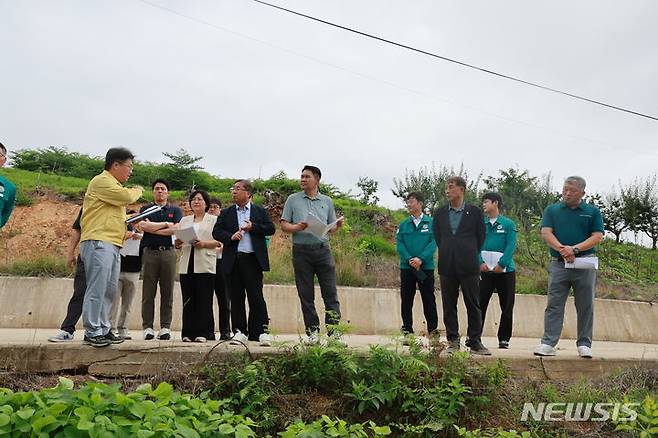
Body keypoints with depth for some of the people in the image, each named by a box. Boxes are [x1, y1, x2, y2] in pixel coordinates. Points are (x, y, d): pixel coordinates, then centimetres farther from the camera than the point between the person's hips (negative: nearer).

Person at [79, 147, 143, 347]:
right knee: (96, 290, -9)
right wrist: (138, 190, 4)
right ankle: (92, 332, -4)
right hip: (98, 243, -10)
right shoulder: (101, 181, -6)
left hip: (112, 245, 10)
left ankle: (103, 329, 15)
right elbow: (126, 197, -19)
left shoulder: (113, 185, 26)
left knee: (109, 291, 9)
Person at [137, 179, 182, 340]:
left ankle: (165, 327, 4)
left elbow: (176, 229, -4)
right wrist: (165, 224, -3)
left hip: (168, 252, 0)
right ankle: (147, 327, 4)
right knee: (148, 292, -1)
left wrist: (152, 228, -3)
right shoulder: (145, 209, 15)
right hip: (150, 252, 0)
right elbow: (142, 226, -4)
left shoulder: (175, 210, 14)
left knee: (167, 292, 1)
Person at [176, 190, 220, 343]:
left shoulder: (213, 220, 10)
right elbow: (178, 241, 19)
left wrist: (204, 244, -17)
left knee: (204, 300, -6)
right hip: (187, 265, 4)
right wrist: (178, 241, -4)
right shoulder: (184, 220, 23)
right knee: (188, 300, 1)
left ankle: (203, 333, -3)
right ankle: (188, 333, 5)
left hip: (205, 265, -4)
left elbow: (218, 241, -1)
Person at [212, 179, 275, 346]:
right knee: (236, 298, 5)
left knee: (256, 297, -5)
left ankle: (262, 331, 0)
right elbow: (216, 232, 7)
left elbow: (271, 228, 1)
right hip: (233, 261, 3)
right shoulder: (226, 213, 15)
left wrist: (253, 227, -10)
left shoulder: (260, 212, 11)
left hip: (253, 259, -2)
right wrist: (230, 236, -10)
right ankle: (240, 332, 13)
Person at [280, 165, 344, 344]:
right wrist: (296, 227, -14)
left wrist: (338, 225, -7)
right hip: (301, 250, -1)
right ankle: (312, 331, 12)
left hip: (323, 249, 1)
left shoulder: (327, 201, 13)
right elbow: (284, 224, 5)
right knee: (306, 295, 4)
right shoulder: (293, 200, 9)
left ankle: (334, 331, 1)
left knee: (330, 293, -3)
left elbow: (331, 228, 15)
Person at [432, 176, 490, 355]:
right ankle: (453, 341, 15)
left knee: (473, 305, 2)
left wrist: (470, 255, 7)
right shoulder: (440, 213, 9)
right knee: (449, 305, 6)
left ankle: (475, 341, 11)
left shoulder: (475, 212, 2)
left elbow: (481, 237, 6)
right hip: (447, 266, 3)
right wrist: (446, 254, 10)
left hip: (469, 266, -2)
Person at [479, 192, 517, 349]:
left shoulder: (509, 224, 2)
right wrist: (480, 263, -14)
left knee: (507, 307, 5)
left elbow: (511, 246, -6)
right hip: (484, 270, 1)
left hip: (505, 270, -1)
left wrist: (501, 264, -17)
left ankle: (504, 338, 16)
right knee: (479, 304, -1)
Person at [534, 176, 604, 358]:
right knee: (554, 304, -3)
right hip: (558, 263, 0)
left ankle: (584, 344, 14)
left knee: (586, 306, 4)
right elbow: (546, 233, -2)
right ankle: (548, 343, -2)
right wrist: (562, 249, -18)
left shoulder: (592, 212, 10)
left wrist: (575, 249, -15)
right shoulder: (552, 210, 11)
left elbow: (597, 237, 0)